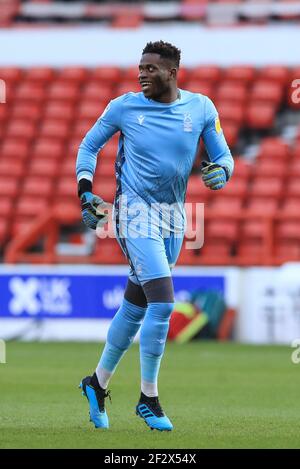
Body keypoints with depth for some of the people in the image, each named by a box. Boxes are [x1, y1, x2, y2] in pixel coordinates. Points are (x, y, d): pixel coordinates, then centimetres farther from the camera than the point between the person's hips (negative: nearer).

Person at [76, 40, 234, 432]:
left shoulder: (201, 108, 1)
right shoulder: (124, 107, -5)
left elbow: (223, 157, 6)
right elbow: (89, 145, 8)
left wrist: (219, 172, -18)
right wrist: (86, 193, -3)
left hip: (174, 217, 4)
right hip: (135, 212, -4)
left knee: (136, 307, 11)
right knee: (162, 302, -16)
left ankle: (98, 383, 29)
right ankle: (148, 398, -4)